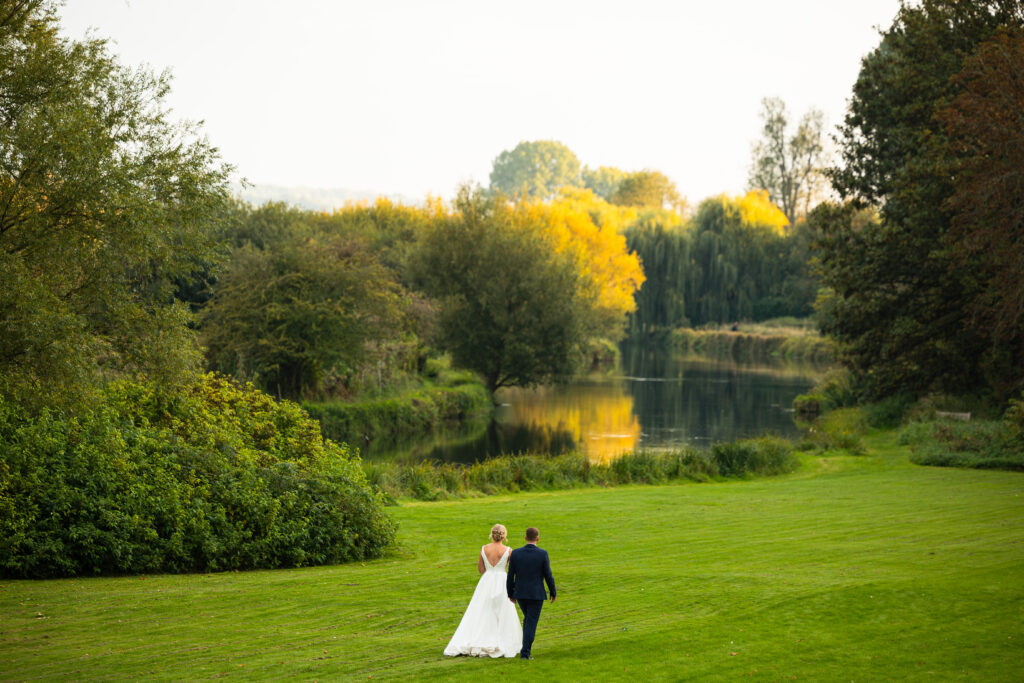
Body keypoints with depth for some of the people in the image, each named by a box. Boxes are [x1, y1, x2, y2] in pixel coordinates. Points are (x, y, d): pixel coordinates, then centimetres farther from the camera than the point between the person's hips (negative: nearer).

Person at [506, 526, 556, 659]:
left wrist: (510, 594, 11)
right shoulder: (543, 554, -12)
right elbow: (548, 576, -8)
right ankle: (525, 652, -2)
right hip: (536, 594, -3)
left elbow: (510, 576, -2)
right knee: (531, 623, 4)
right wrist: (553, 593, 7)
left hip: (520, 593, 3)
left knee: (528, 617, 25)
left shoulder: (515, 553, -6)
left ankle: (527, 645, 25)